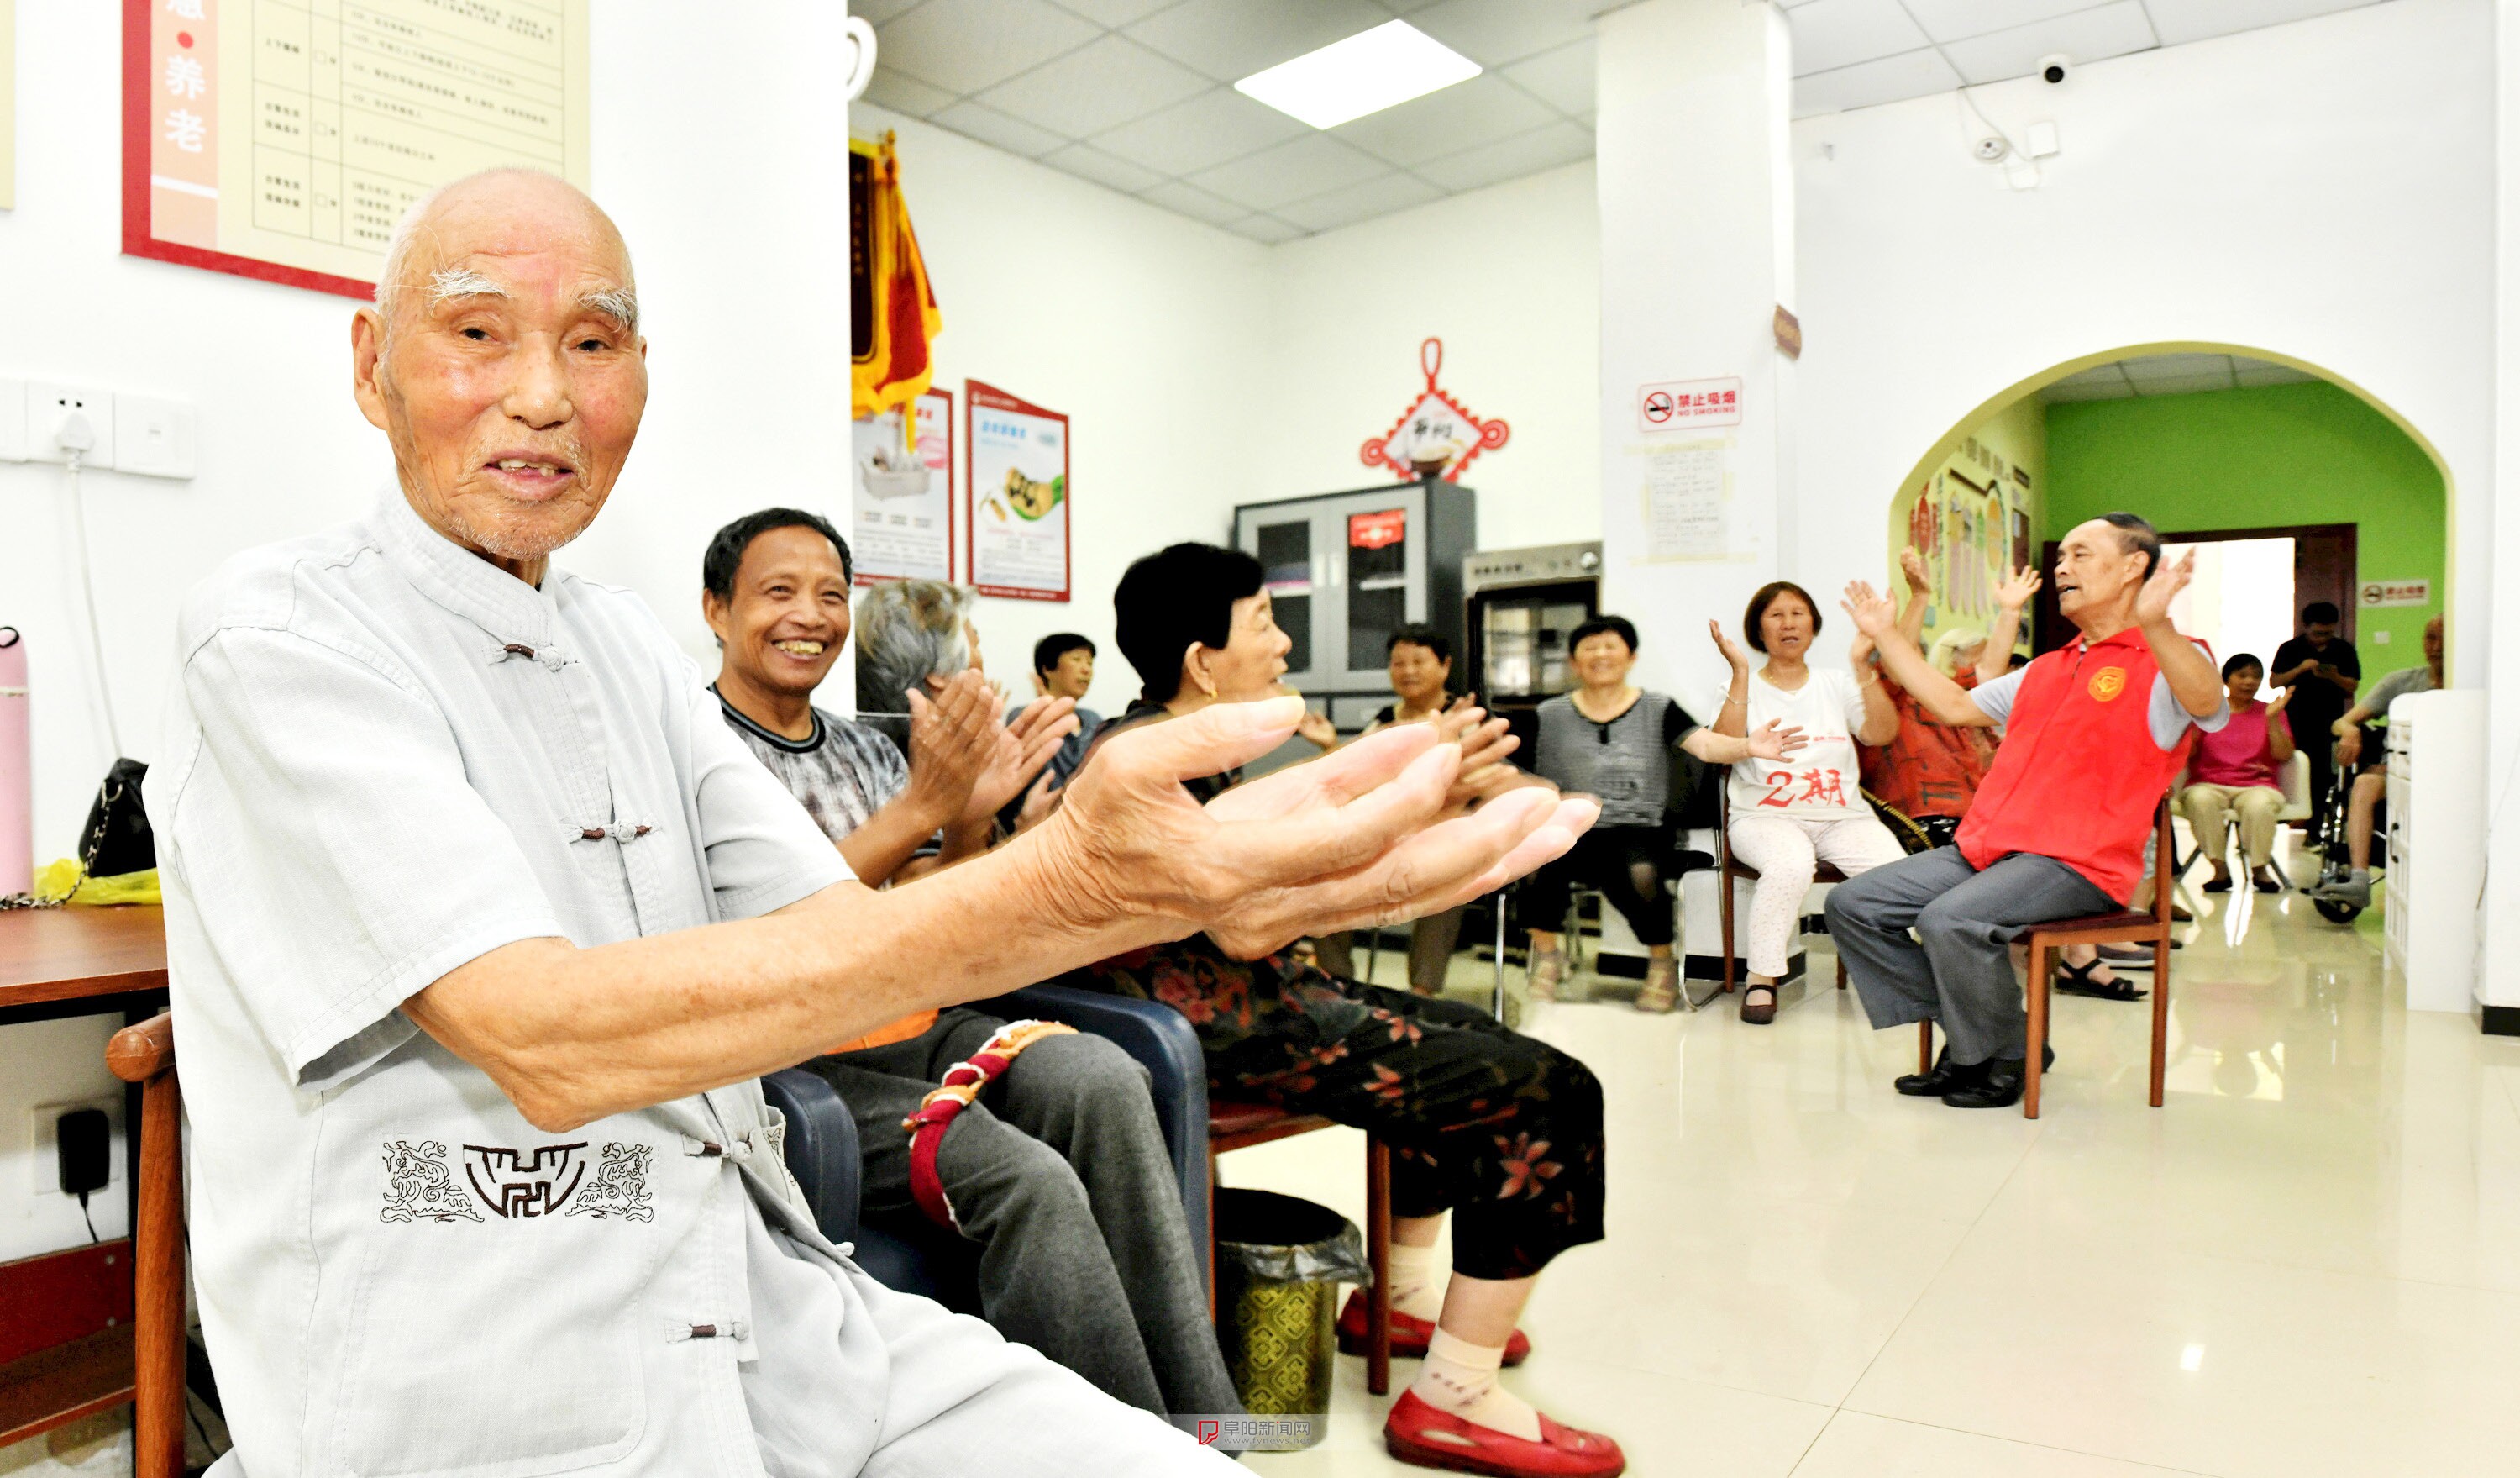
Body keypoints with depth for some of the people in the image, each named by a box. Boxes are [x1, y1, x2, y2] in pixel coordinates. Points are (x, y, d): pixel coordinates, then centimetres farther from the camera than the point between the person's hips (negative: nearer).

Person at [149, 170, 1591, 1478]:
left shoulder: (629, 642, 11)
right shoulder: (278, 632, -9)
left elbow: (841, 955, 1)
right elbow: (548, 1041, -22)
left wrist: (1185, 878, -17)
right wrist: (1065, 886, -32)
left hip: (767, 1325, 5)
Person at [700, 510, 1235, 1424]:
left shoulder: (865, 751, 18)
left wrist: (970, 819, -5)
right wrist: (921, 806, -21)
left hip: (913, 1030, 6)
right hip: (793, 1062, -5)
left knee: (1101, 1081, -24)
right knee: (1029, 1182, -29)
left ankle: (1203, 1433, -19)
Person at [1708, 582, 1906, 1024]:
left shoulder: (1837, 684, 18)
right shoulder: (1742, 687, 11)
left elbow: (1882, 734, 1)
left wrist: (1862, 664, -7)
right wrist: (1740, 672, -12)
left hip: (1843, 816, 3)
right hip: (1766, 815, -3)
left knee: (1896, 870, -28)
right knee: (1791, 864, -37)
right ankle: (1762, 978, -21)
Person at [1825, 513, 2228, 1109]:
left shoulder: (2164, 663, -2)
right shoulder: (2047, 669, 24)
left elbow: (2207, 703, -26)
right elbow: (1956, 705, 31)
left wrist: (2154, 624, -44)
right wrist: (1886, 634, 30)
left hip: (2076, 862, -8)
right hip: (1986, 846, 8)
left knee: (1951, 920, -33)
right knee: (1851, 904, -4)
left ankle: (2005, 1058, -6)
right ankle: (1965, 1037, 4)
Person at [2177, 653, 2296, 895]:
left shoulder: (2270, 712, 13)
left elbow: (2284, 755, -1)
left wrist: (2273, 719, -10)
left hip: (2257, 786, 0)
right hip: (2209, 785, 0)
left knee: (2259, 805, -37)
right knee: (2200, 800, -37)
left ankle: (2260, 869, -15)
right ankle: (2220, 869, -26)